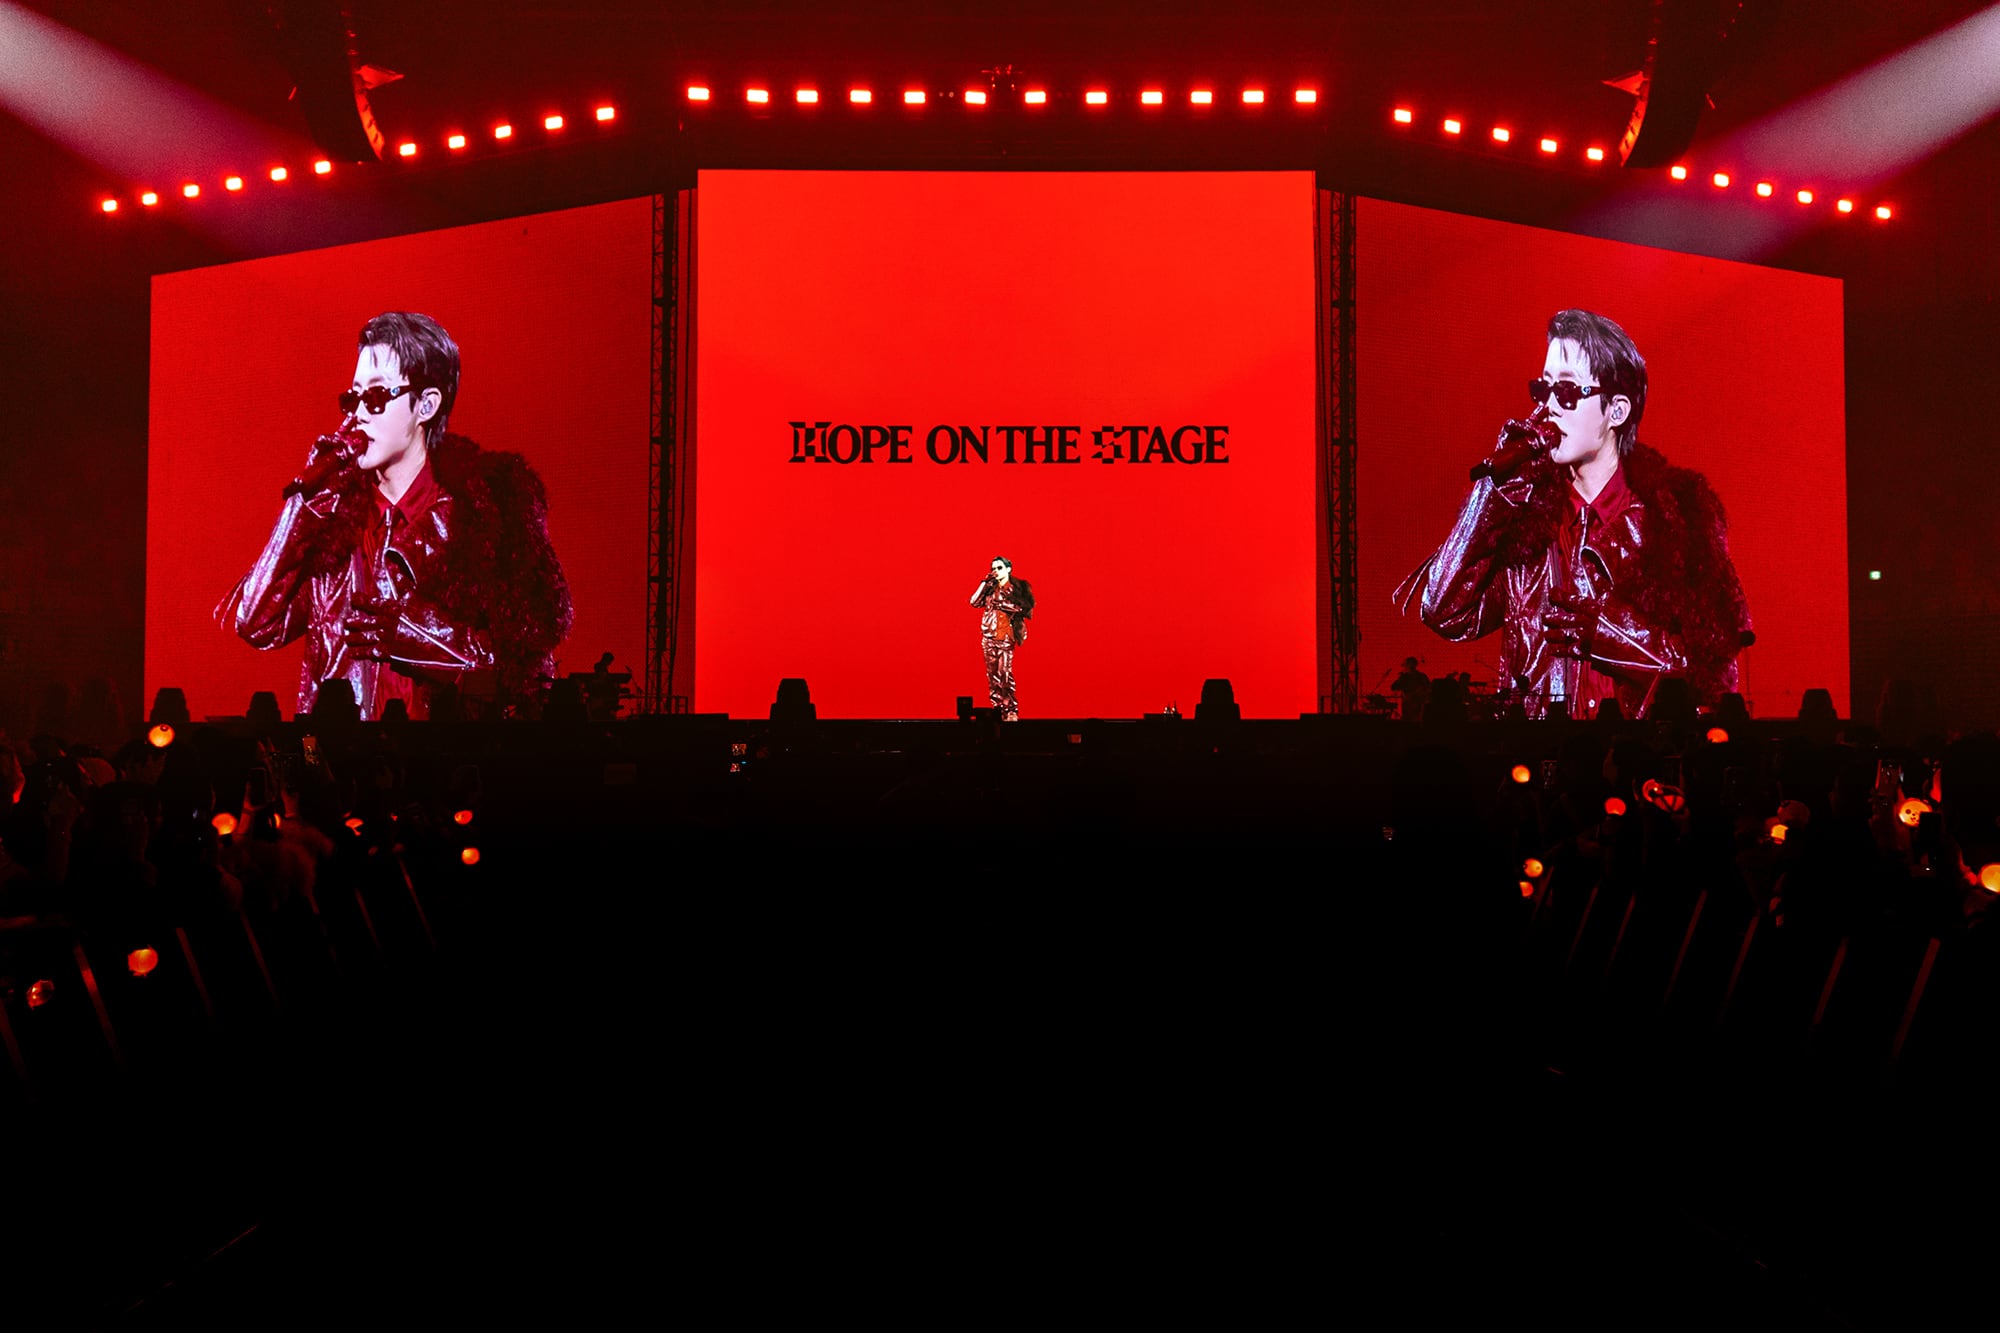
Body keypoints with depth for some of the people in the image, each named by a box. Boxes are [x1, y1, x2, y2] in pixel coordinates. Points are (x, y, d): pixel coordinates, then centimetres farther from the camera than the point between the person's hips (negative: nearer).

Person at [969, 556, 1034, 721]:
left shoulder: (1018, 587, 2)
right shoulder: (990, 588, 15)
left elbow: (1025, 607, -8)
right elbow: (975, 602, 5)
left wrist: (1002, 604, -11)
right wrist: (985, 583, 1)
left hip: (1006, 635, -5)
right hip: (988, 636, 5)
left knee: (1005, 672, -15)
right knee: (992, 673, 5)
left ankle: (1011, 711, -13)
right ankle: (996, 708, 11)